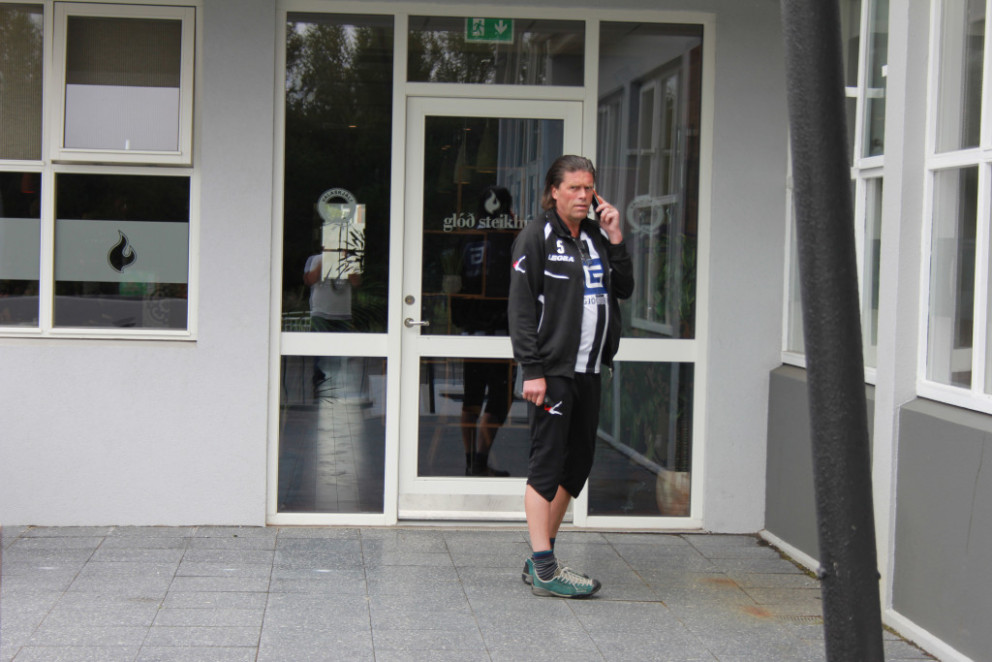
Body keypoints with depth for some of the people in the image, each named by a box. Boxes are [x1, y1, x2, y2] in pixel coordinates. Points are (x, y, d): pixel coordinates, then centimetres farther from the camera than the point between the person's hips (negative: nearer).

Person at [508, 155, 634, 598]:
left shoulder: (596, 238, 15)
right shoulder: (537, 237, -5)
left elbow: (624, 290, 11)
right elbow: (521, 307, -9)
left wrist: (615, 240, 1)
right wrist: (531, 370, -15)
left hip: (588, 370, 7)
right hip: (552, 371, -7)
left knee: (577, 462, 9)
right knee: (547, 463, -6)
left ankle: (540, 558, 19)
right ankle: (544, 569, -5)